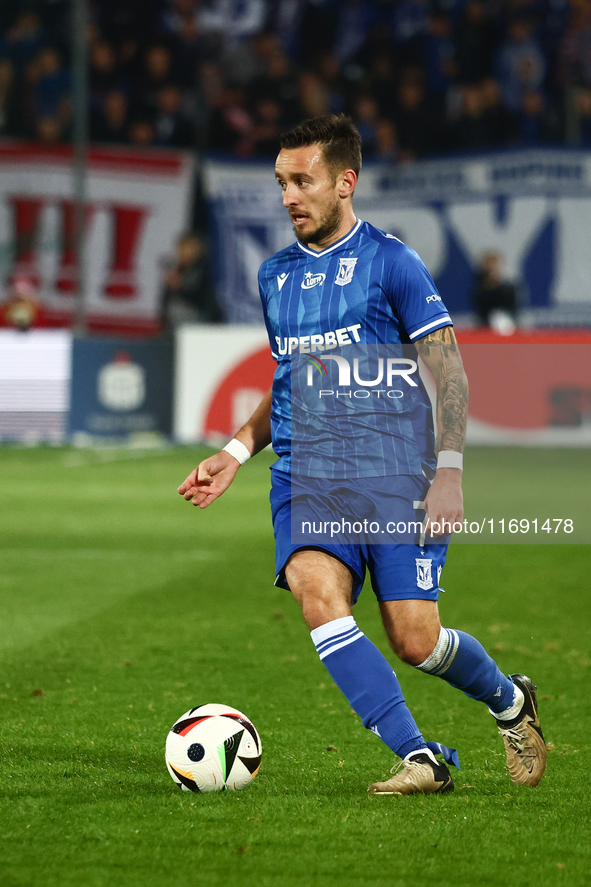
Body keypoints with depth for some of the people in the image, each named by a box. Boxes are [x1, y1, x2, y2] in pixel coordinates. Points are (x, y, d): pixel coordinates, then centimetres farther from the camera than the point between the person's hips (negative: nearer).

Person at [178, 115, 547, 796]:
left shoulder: (391, 262, -1)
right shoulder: (275, 276, 16)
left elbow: (447, 371, -3)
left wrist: (448, 474, -12)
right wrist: (236, 452, 15)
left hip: (391, 470, -4)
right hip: (304, 475, 4)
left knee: (415, 641, -9)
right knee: (315, 591, -26)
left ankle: (508, 701, 26)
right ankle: (419, 759, -24)